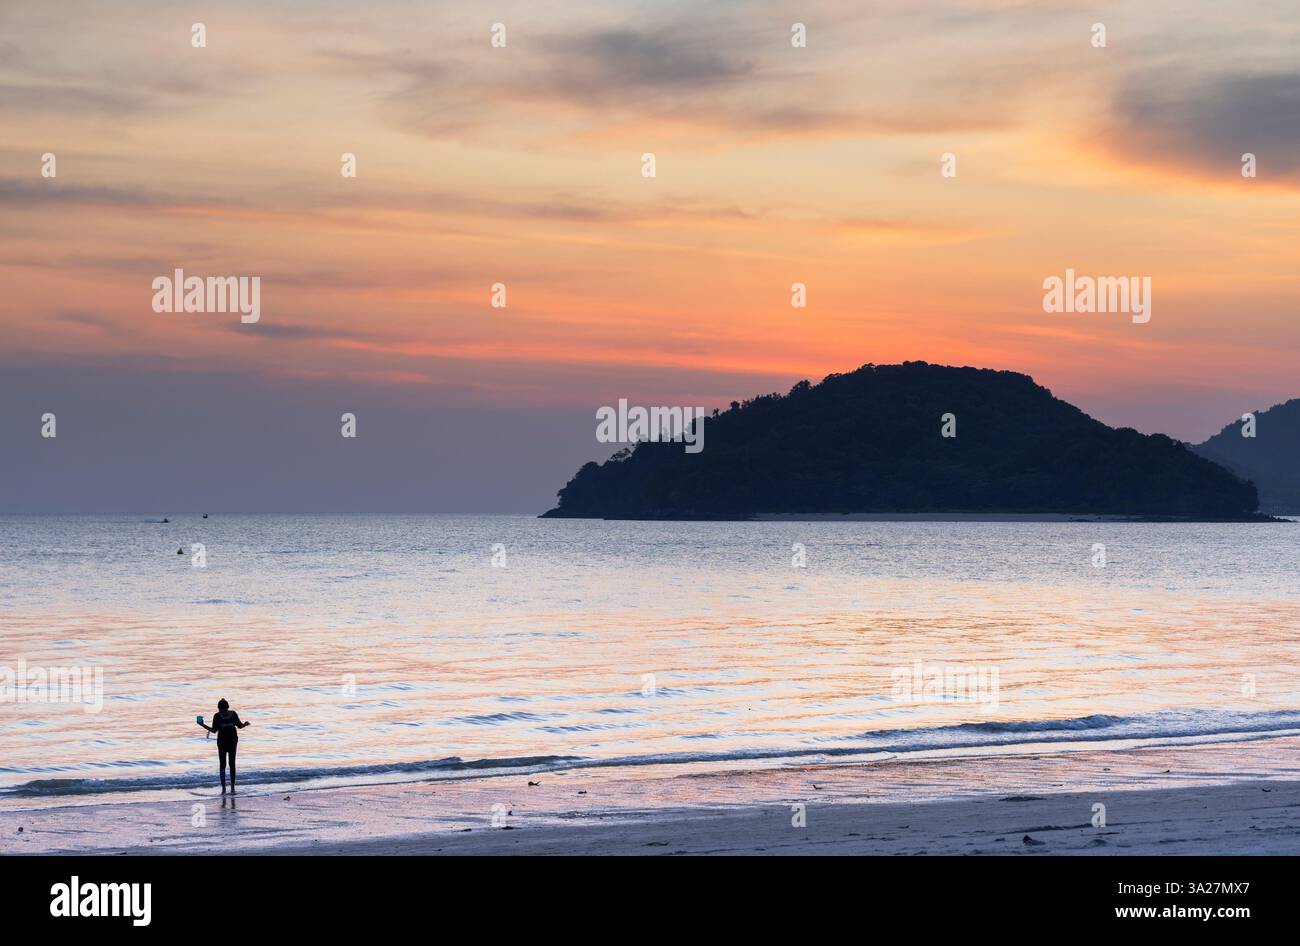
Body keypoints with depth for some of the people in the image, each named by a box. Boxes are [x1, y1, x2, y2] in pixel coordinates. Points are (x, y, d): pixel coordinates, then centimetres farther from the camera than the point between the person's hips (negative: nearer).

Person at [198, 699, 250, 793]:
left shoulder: (233, 714, -7)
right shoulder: (217, 716, -7)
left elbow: (239, 725, 4)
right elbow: (214, 730, 0)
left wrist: (244, 724, -17)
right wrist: (203, 725, -8)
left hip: (232, 740, 0)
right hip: (222, 741, 0)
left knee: (232, 764, -1)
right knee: (222, 764, -1)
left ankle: (232, 788, 5)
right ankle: (223, 788, 1)